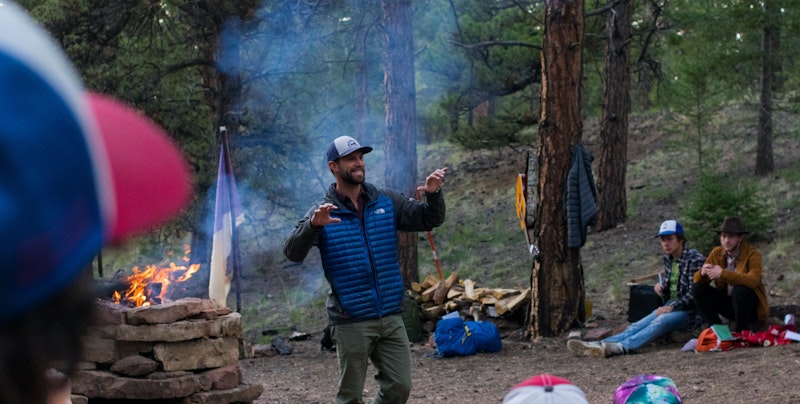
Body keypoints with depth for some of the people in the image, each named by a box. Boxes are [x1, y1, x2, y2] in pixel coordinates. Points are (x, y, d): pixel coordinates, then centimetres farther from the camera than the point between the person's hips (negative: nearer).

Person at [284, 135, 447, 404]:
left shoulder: (387, 202, 6)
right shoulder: (323, 213, -5)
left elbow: (429, 220, 6)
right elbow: (292, 253, -16)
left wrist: (433, 195, -15)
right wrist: (313, 225, -35)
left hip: (391, 318, 4)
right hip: (351, 322, -3)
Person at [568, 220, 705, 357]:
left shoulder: (695, 258, -9)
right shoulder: (668, 259, 14)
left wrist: (672, 307, -23)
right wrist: (660, 288, 2)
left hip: (688, 310, -7)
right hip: (670, 306, 7)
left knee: (660, 321, -37)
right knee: (637, 326, -19)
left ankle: (621, 347, -60)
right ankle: (599, 345, -42)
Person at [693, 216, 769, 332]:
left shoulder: (752, 253, -17)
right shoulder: (716, 253, -2)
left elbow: (753, 280, -35)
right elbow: (697, 280, -3)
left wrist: (723, 274, -43)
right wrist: (702, 273, -28)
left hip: (751, 305, -5)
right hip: (728, 303, 5)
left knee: (740, 290, -35)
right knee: (699, 288, -13)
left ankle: (741, 332, -14)